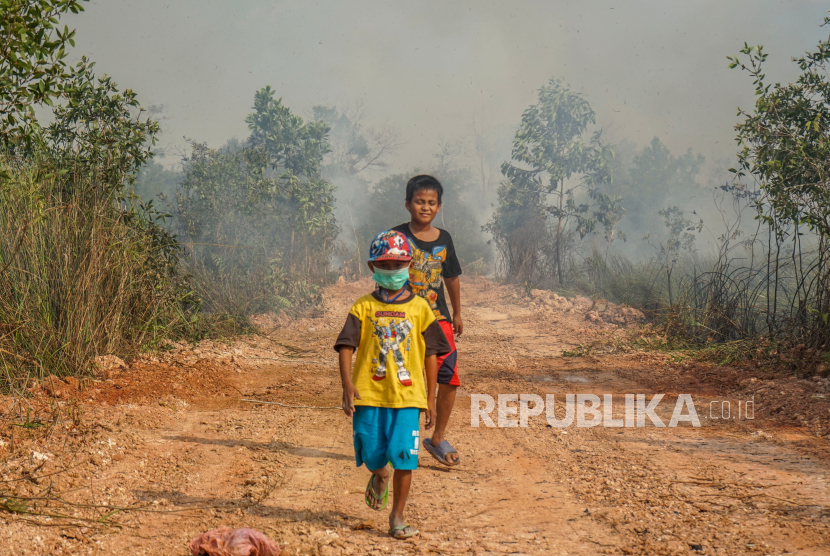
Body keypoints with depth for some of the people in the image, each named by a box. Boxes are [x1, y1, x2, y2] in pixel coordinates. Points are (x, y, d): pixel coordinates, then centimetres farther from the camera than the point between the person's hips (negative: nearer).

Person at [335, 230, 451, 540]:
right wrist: (347, 384, -16)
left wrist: (430, 398, 6)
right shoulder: (363, 307, 4)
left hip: (408, 395, 0)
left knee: (404, 457, -5)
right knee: (372, 454, 4)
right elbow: (346, 346, -2)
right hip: (369, 395, 0)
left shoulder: (420, 308, 6)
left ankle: (397, 517, 9)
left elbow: (431, 355, 9)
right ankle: (379, 476, 41)